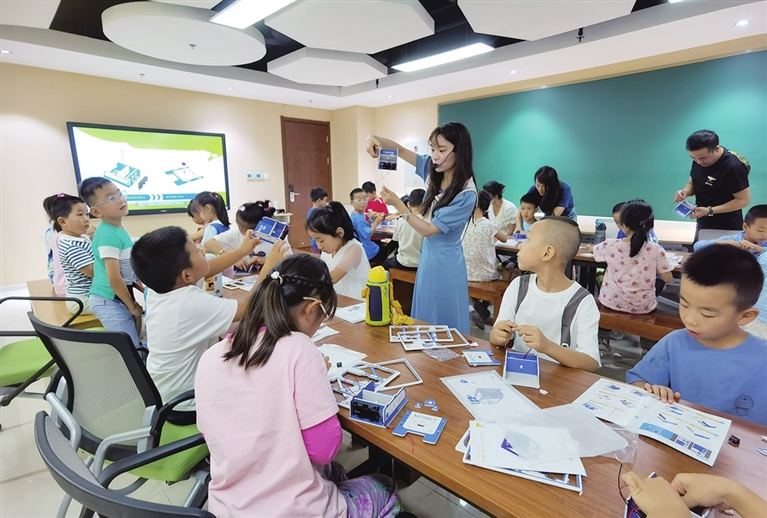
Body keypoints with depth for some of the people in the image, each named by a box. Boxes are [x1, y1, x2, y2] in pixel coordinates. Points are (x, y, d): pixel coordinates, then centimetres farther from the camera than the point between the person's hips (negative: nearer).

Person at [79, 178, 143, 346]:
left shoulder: (118, 229, 5)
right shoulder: (109, 234, -22)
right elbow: (114, 279, -24)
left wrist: (144, 290, 14)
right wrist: (132, 306, -13)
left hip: (118, 299, 9)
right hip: (110, 302, -9)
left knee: (132, 345, 18)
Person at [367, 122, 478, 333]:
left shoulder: (466, 193, -23)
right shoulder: (433, 169, -3)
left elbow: (428, 229, -20)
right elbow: (399, 149, 4)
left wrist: (398, 205, -25)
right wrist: (376, 139, -16)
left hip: (445, 262, -7)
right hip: (427, 256, 7)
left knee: (445, 326, 8)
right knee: (425, 320, 21)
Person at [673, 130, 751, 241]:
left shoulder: (733, 167, -23)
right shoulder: (699, 159, -3)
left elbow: (744, 200, -19)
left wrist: (709, 210, -26)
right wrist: (685, 192, -12)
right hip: (702, 224, 7)